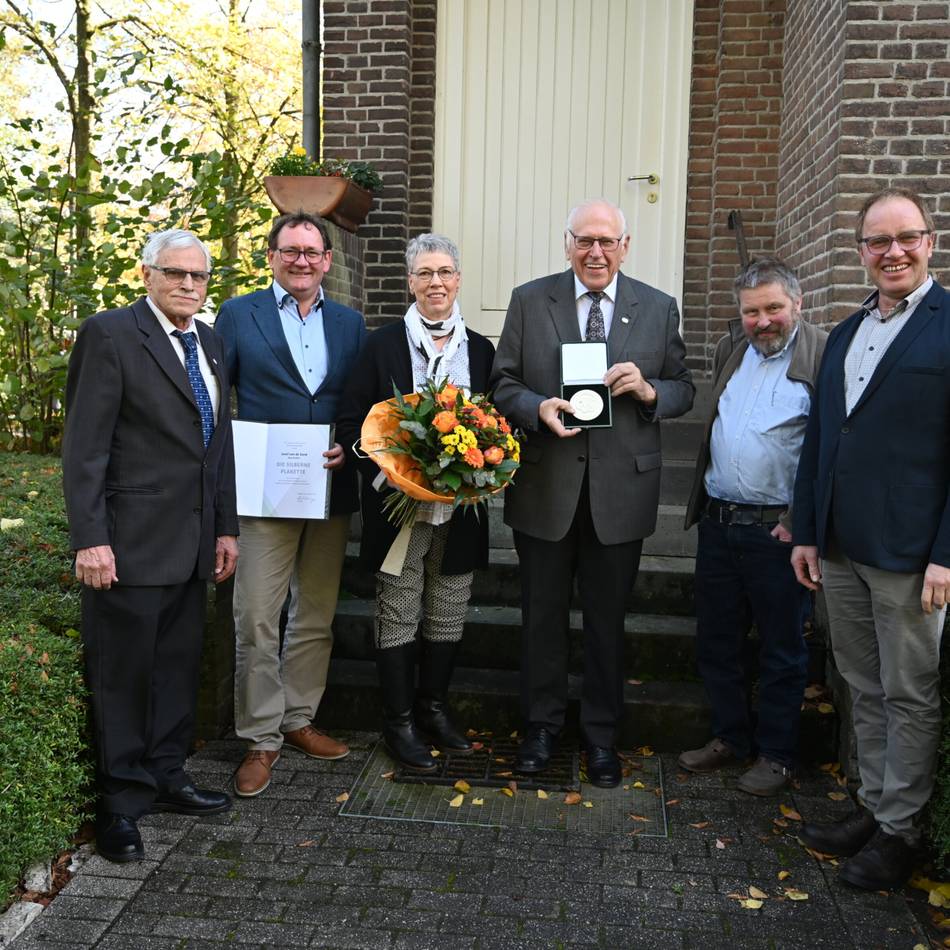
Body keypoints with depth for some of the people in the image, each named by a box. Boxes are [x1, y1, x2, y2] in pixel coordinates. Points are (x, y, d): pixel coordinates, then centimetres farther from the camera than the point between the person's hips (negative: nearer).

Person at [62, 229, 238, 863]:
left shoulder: (210, 343, 14)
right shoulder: (109, 334, -7)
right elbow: (85, 447, -12)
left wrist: (227, 526, 13)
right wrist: (90, 538, -17)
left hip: (195, 540, 7)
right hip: (132, 540, -7)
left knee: (179, 665, 15)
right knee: (124, 671, 4)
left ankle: (166, 777, 30)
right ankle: (121, 803, 18)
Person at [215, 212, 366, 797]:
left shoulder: (350, 323, 11)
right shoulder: (238, 315, 3)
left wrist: (350, 446, -9)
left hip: (331, 490, 3)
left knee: (316, 618, 13)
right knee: (257, 622, -1)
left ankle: (299, 720, 28)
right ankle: (261, 739, 14)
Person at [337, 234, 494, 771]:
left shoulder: (481, 350, 6)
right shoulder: (383, 345, -2)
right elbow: (353, 422, -2)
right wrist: (387, 474, -16)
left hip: (460, 507, 3)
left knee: (449, 614, 12)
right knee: (398, 613, 6)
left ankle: (434, 708, 30)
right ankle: (400, 721, 20)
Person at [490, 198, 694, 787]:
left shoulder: (659, 309, 3)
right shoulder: (529, 301, 2)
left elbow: (684, 390, 6)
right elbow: (504, 384, 2)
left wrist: (649, 390, -15)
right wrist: (537, 407, -19)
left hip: (621, 490, 0)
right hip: (545, 488, 0)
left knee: (607, 619, 12)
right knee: (544, 615, 13)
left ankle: (602, 734, 30)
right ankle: (543, 725, 32)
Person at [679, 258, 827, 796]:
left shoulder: (824, 356, -9)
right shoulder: (731, 348, 10)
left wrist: (800, 521, -17)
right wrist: (704, 500, 13)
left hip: (778, 529, -6)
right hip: (718, 522, 6)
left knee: (782, 650, 9)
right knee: (716, 640, 15)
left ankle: (777, 754, 25)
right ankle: (731, 737, 33)